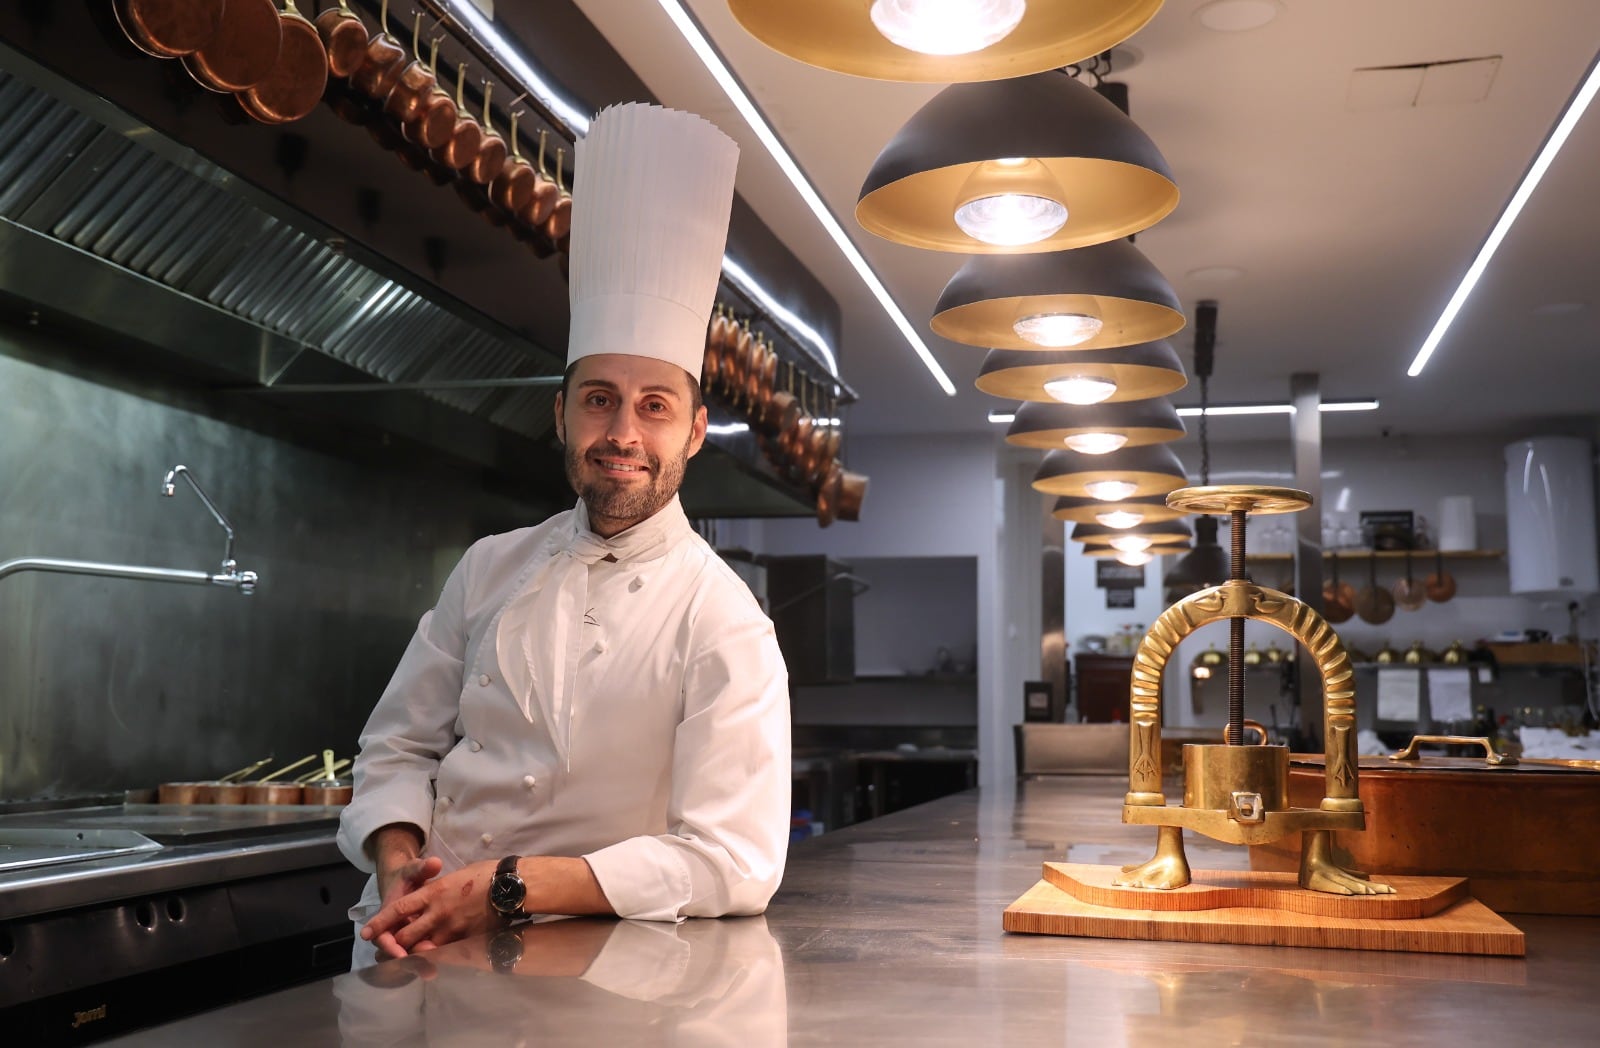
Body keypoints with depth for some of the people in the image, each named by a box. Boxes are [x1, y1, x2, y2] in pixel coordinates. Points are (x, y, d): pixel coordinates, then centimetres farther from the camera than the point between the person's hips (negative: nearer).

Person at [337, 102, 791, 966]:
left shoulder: (723, 625, -9)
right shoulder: (493, 569, 8)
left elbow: (735, 863, -15)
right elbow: (399, 747, 14)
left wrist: (512, 888, -18)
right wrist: (399, 862, -7)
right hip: (407, 950, 4)